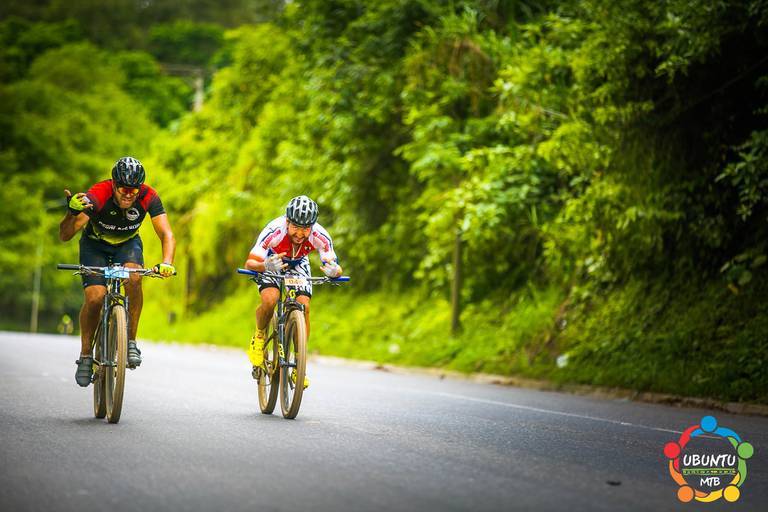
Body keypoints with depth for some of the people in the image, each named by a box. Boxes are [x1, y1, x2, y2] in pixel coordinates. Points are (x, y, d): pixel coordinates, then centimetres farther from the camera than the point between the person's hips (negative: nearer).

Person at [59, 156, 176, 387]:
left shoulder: (148, 197, -28)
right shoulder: (97, 196, -34)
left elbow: (167, 234, -31)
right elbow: (64, 236, -39)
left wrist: (167, 262, -51)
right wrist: (72, 212, -60)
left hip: (127, 243, 1)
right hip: (95, 244, -1)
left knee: (133, 278, -31)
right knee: (95, 297, -21)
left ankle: (131, 342, -17)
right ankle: (85, 354, -1)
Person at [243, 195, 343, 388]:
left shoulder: (320, 236, -34)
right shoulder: (274, 231, -39)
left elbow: (335, 267, -31)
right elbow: (249, 263, -39)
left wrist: (334, 271, -55)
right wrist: (266, 266, -61)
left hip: (298, 265, 2)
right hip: (271, 262, -2)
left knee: (304, 307, -18)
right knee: (270, 300, -29)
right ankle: (259, 337, 3)